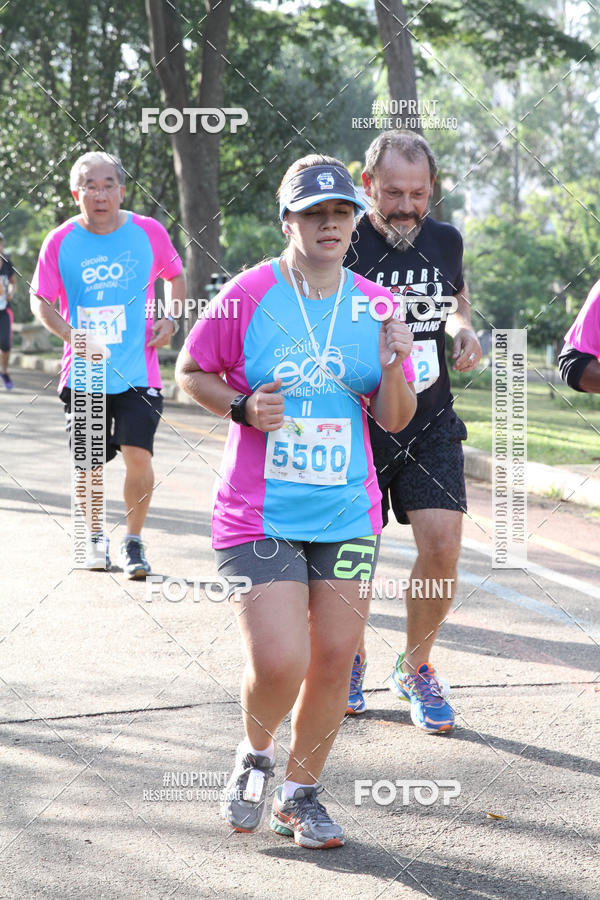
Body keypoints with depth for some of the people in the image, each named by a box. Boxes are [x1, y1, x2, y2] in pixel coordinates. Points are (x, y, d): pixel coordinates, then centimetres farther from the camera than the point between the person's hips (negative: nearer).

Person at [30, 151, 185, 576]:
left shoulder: (149, 233, -3)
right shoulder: (60, 242, -4)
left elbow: (175, 276, 15)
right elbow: (41, 301, 3)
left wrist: (171, 319, -1)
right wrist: (72, 335, -12)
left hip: (137, 373, -1)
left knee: (138, 456, -12)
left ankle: (134, 541, 9)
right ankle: (95, 536, 34)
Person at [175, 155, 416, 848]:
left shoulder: (376, 307, 3)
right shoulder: (247, 295, -6)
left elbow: (394, 420, 7)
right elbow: (190, 372, 5)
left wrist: (392, 370, -14)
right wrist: (242, 408, -12)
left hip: (347, 515, 4)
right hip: (259, 517, -4)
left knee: (333, 661, 4)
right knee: (278, 663, -14)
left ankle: (300, 794, 26)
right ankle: (254, 753, 20)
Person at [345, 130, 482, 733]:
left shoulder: (445, 241, 4)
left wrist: (463, 327, 2)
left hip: (430, 423, 3)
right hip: (355, 422, -2)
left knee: (442, 546, -10)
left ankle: (416, 669, 13)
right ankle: (350, 660, 33)